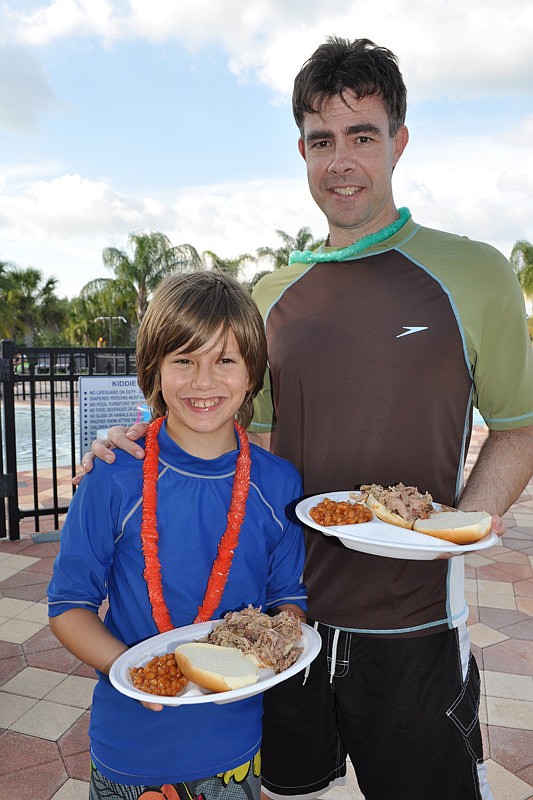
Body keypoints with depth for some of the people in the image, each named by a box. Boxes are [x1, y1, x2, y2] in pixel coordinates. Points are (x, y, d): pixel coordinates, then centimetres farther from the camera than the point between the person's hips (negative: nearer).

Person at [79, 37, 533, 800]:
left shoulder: (471, 273, -7)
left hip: (411, 629, -3)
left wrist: (468, 520, -17)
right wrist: (156, 440, -5)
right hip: (287, 617, 4)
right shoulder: (273, 294, 4)